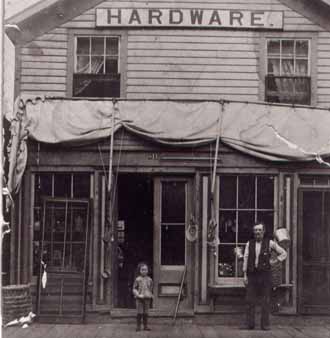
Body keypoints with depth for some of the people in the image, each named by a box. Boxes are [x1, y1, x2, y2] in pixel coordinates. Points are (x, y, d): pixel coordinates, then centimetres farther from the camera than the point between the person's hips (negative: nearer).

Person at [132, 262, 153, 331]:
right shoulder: (138, 279, -3)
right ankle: (138, 326, 5)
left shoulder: (149, 280, 7)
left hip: (147, 298, 3)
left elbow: (151, 288, 19)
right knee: (140, 312, -4)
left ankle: (145, 326, 14)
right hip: (139, 298, -3)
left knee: (146, 313, 6)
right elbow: (134, 289, -2)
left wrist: (151, 295, 7)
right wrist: (138, 295, -15)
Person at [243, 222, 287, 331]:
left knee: (265, 301, 0)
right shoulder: (249, 244, 7)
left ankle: (265, 324, 6)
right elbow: (245, 259, 6)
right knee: (250, 301, -1)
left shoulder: (270, 243, 3)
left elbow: (283, 253, 11)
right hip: (252, 274, 1)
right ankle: (250, 324, 3)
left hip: (265, 274, -1)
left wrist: (274, 261, 1)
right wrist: (245, 275, 0)